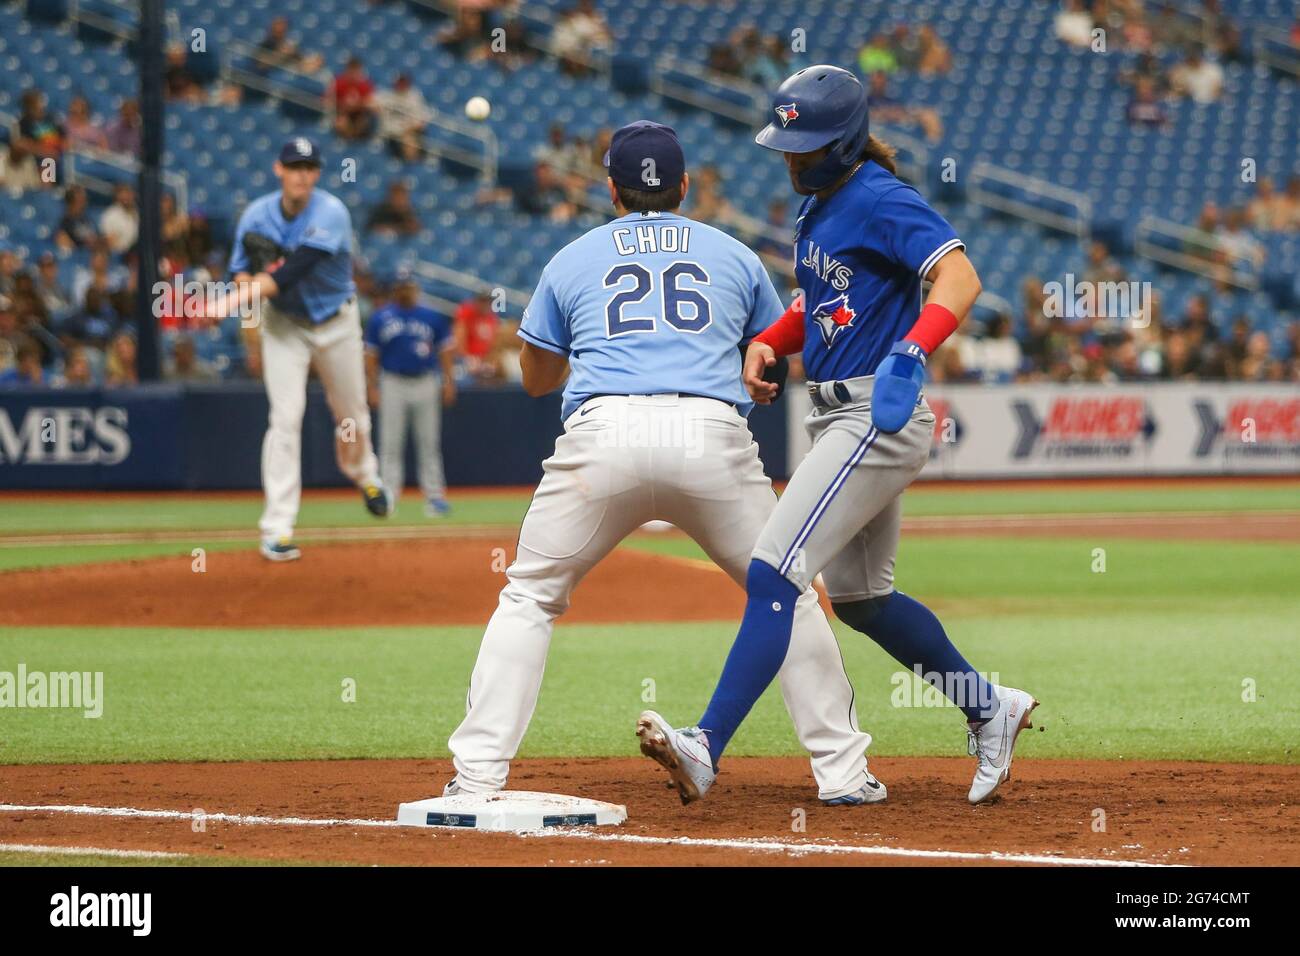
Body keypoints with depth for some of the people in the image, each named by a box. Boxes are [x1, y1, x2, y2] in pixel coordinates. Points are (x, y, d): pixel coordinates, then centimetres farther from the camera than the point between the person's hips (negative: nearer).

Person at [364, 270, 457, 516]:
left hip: (425, 383, 1)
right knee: (390, 443, -2)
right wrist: (372, 388, -2)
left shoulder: (432, 317, 7)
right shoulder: (380, 318, 5)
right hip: (393, 383, -1)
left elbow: (445, 349, 9)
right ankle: (389, 494, 1)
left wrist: (449, 382, 0)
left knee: (429, 443, 2)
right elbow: (371, 355, 5)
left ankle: (434, 495, 5)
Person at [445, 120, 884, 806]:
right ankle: (842, 770, 12)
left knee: (529, 598, 14)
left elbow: (536, 378, 30)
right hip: (713, 438, 0)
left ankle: (476, 774, 3)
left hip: (602, 433, 0)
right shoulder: (736, 257, 22)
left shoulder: (572, 260, 21)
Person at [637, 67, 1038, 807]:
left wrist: (912, 350, -43)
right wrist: (768, 343, 7)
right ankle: (990, 709, 32)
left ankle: (707, 748, -24)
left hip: (877, 419, -11)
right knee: (858, 595, 19)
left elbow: (960, 277, -27)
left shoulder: (882, 203, -15)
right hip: (843, 418, 11)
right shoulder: (820, 205, 13)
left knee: (774, 572, -18)